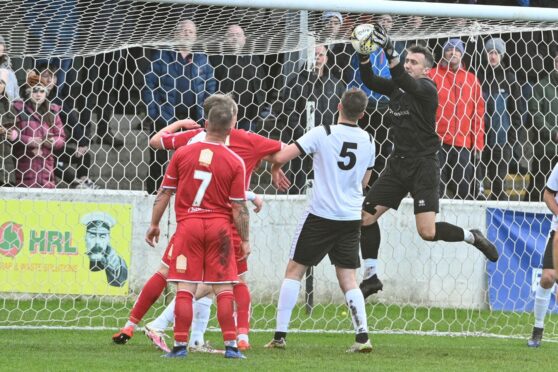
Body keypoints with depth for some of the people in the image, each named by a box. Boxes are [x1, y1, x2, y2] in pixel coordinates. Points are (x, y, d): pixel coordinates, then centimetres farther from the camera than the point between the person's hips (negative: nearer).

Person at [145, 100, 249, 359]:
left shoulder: (182, 153, 0)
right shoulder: (235, 162, -4)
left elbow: (164, 193, 5)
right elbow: (239, 207, -3)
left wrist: (154, 224, 15)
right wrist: (245, 240, 6)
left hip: (188, 224, 0)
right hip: (219, 226, 0)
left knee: (185, 288, 1)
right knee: (223, 288, 5)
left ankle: (180, 345, -1)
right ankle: (230, 345, 3)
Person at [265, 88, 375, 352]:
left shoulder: (322, 134, -12)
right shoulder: (368, 141, 3)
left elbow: (281, 157, -13)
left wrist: (275, 167, 9)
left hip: (321, 214, -4)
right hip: (352, 217, 4)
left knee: (294, 270, 7)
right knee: (348, 279, 8)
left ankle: (280, 335, 3)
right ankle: (362, 336, -6)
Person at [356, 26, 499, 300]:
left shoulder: (427, 89, -11)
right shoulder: (397, 86, 9)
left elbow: (407, 82, -30)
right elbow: (370, 82, -2)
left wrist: (390, 53, -43)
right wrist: (364, 55, -18)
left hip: (423, 166, -7)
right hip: (398, 163, 7)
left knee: (427, 232, -15)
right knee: (366, 215, 0)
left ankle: (472, 237, 11)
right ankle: (370, 277, 12)